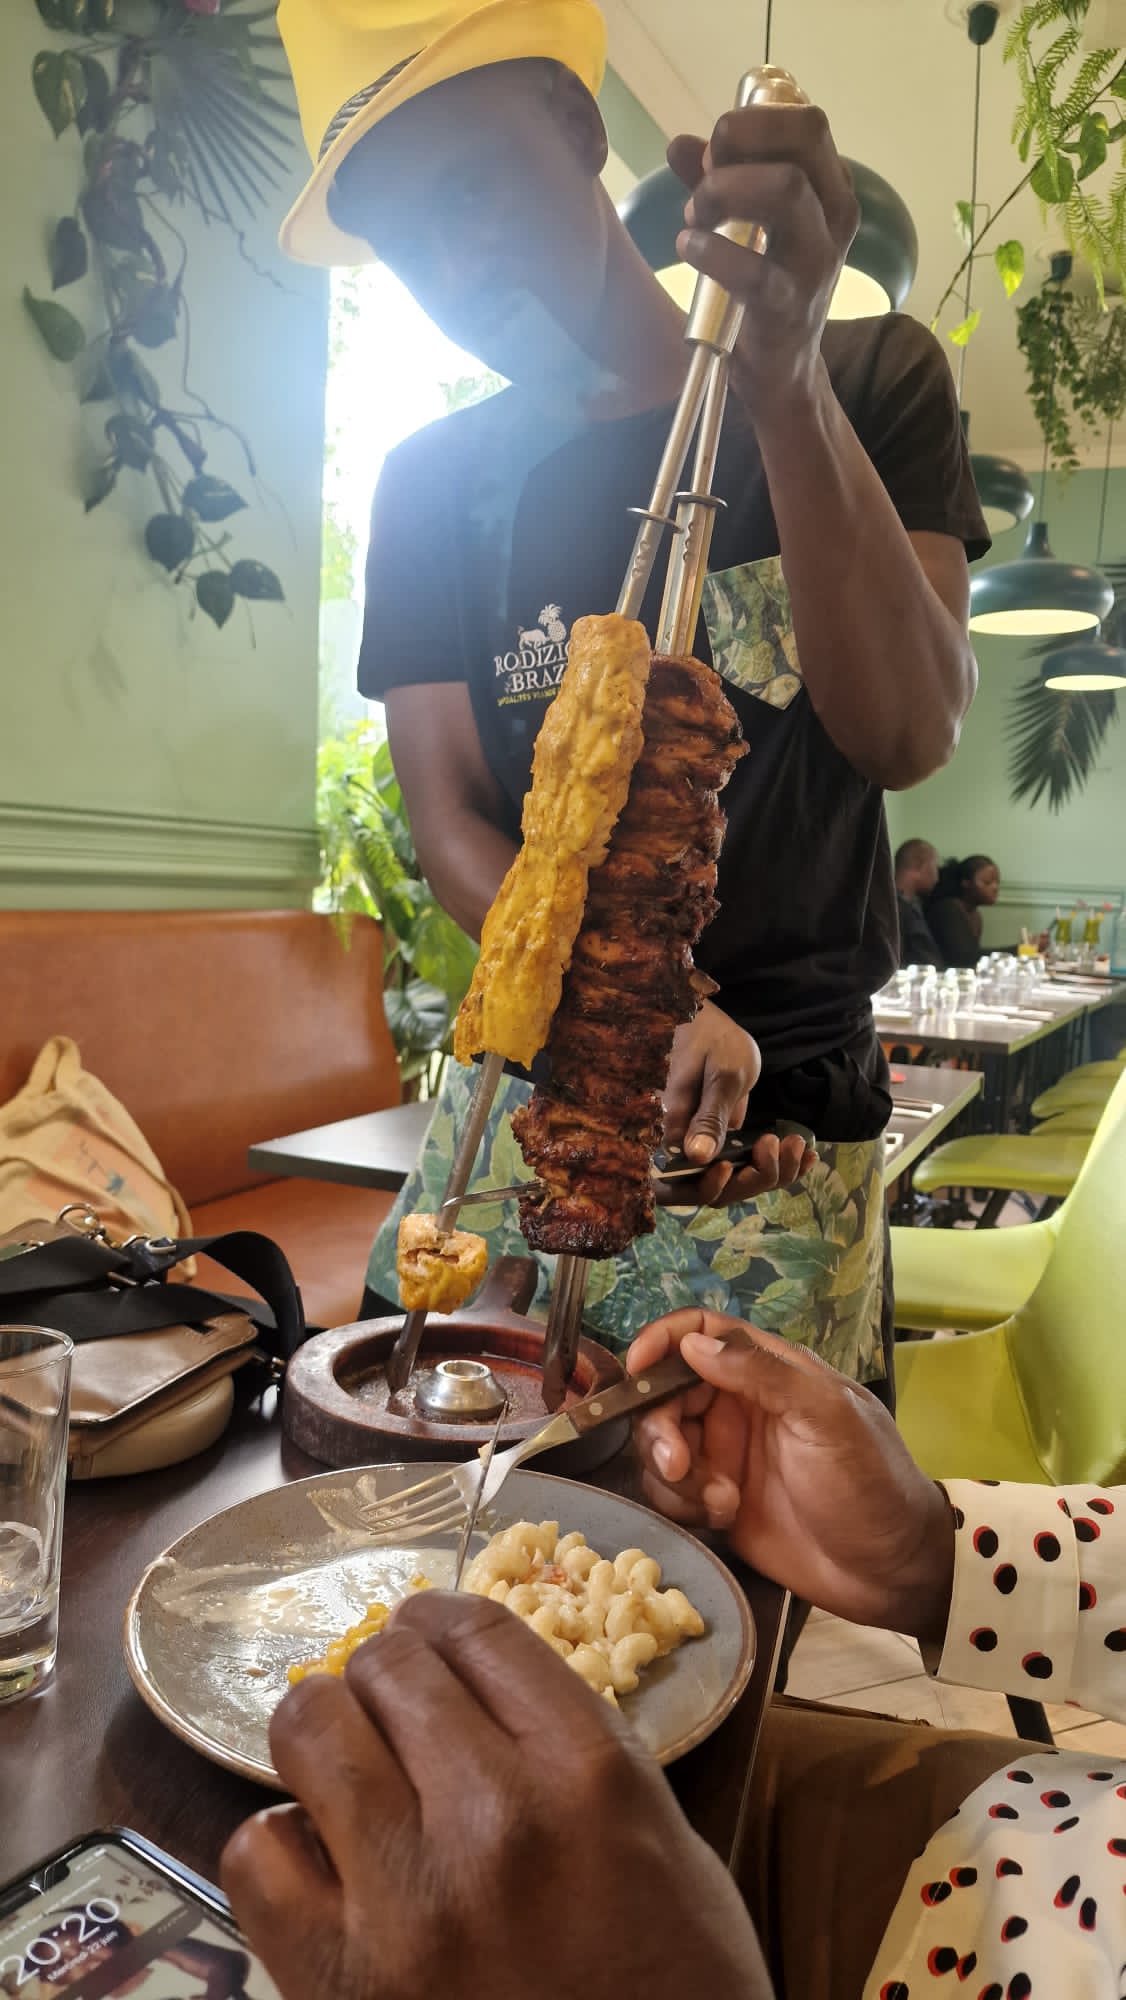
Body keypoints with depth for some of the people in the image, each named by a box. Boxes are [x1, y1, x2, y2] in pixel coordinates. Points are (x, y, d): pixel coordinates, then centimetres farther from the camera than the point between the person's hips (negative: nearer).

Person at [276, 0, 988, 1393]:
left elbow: (908, 737, -10)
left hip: (786, 1129, -1)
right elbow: (451, 820, -2)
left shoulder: (869, 382, 2)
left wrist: (785, 387, -23)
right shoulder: (432, 485, 7)